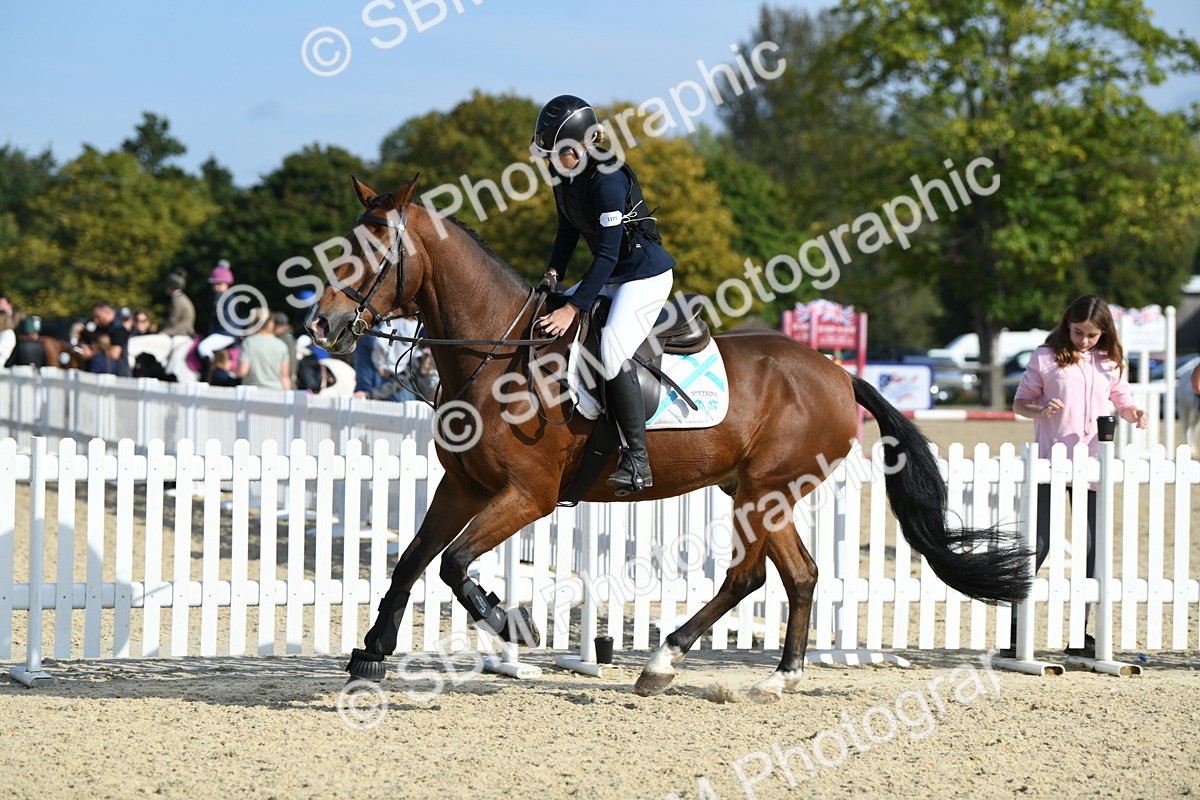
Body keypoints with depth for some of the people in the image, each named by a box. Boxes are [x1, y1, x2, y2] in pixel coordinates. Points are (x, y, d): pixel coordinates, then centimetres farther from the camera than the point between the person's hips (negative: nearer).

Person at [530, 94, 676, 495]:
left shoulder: (607, 180, -25)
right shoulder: (564, 175, 1)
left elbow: (607, 255, -27)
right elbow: (569, 229, 17)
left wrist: (573, 308, -29)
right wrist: (554, 272, 1)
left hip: (646, 274, -10)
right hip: (610, 275, 10)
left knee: (612, 351, -27)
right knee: (542, 326, 7)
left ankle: (636, 461, -24)